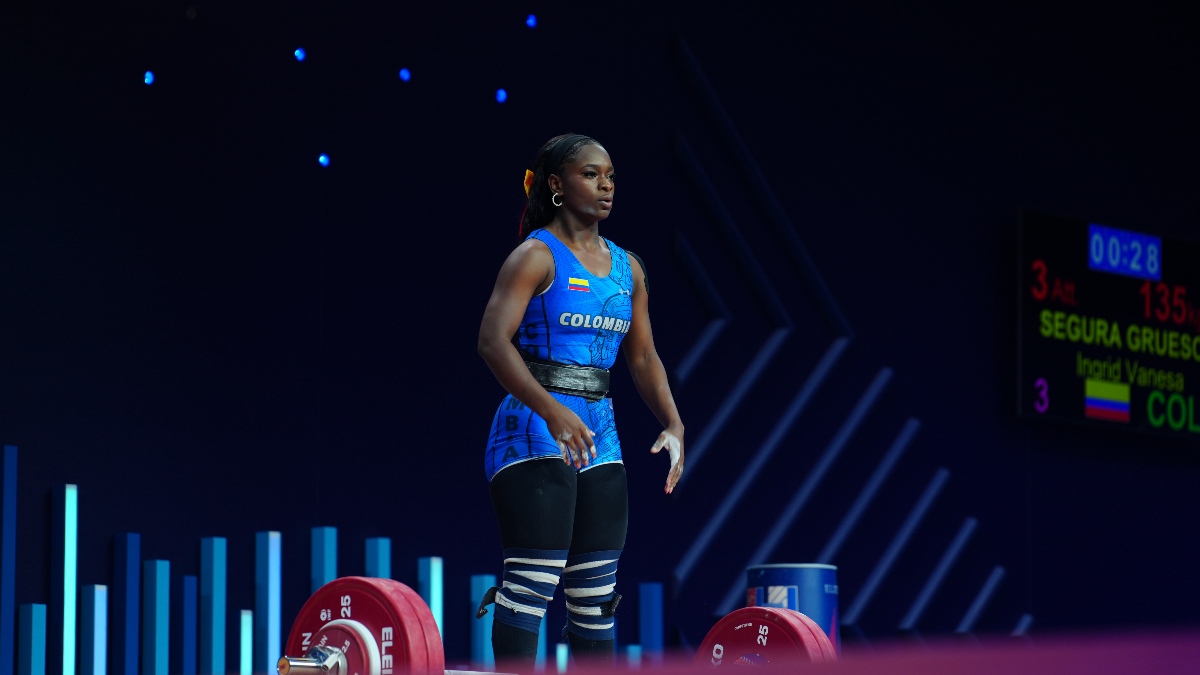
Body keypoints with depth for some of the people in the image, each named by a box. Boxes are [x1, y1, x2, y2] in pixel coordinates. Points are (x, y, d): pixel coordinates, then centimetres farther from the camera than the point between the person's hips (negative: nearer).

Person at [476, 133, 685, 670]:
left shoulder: (627, 268, 14)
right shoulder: (537, 256, -7)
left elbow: (643, 356, 18)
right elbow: (493, 340, -18)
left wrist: (673, 425, 2)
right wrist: (552, 411, -30)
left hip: (599, 438, 7)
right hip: (535, 432, -7)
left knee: (597, 594, 8)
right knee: (533, 582, -13)